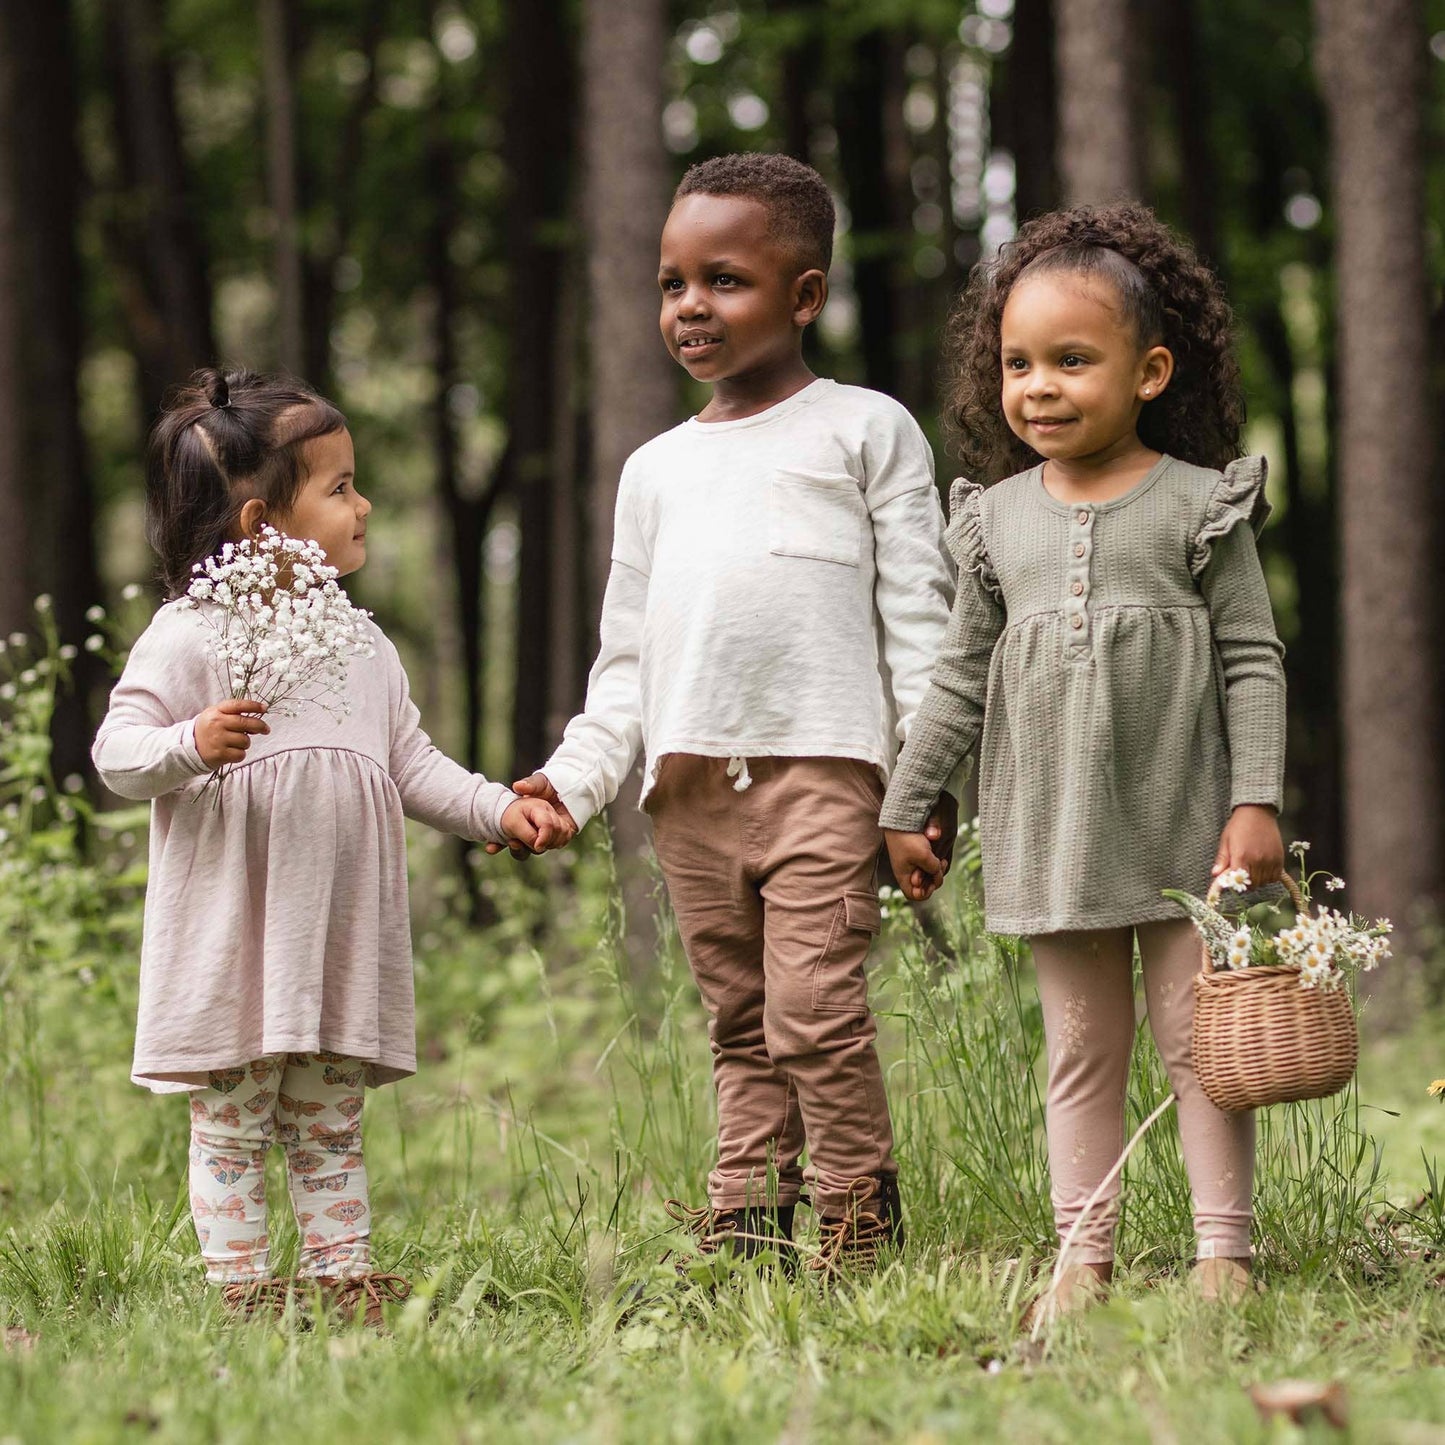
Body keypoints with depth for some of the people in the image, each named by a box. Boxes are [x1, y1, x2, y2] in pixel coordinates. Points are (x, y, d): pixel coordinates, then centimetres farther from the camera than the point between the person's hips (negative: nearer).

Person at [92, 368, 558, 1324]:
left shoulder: (365, 647, 14)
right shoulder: (189, 635, -7)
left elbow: (412, 764, 17)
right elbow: (117, 750, -11)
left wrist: (500, 810, 4)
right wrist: (191, 744, -30)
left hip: (342, 942, 6)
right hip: (231, 939, -6)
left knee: (331, 1127, 12)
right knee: (232, 1126, 0)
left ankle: (343, 1272, 15)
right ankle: (241, 1283, 4)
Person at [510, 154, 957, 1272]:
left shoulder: (864, 431, 7)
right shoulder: (656, 469, 20)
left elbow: (918, 611, 2)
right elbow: (627, 653, 21)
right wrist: (578, 774, 7)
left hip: (821, 767, -5)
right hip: (691, 781, 5)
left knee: (814, 1008, -14)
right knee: (740, 1022, 9)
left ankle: (861, 1224, -6)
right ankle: (744, 1224, 13)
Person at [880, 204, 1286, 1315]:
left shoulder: (1200, 506, -3)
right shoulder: (998, 520, 6)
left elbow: (1253, 661, -3)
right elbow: (962, 675, 13)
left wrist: (1257, 801, -10)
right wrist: (905, 806, 13)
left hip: (1179, 831, -3)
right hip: (1052, 835, 3)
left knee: (1198, 1034, 2)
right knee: (1081, 1048, 8)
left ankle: (1225, 1250, 7)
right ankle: (1085, 1254, 11)